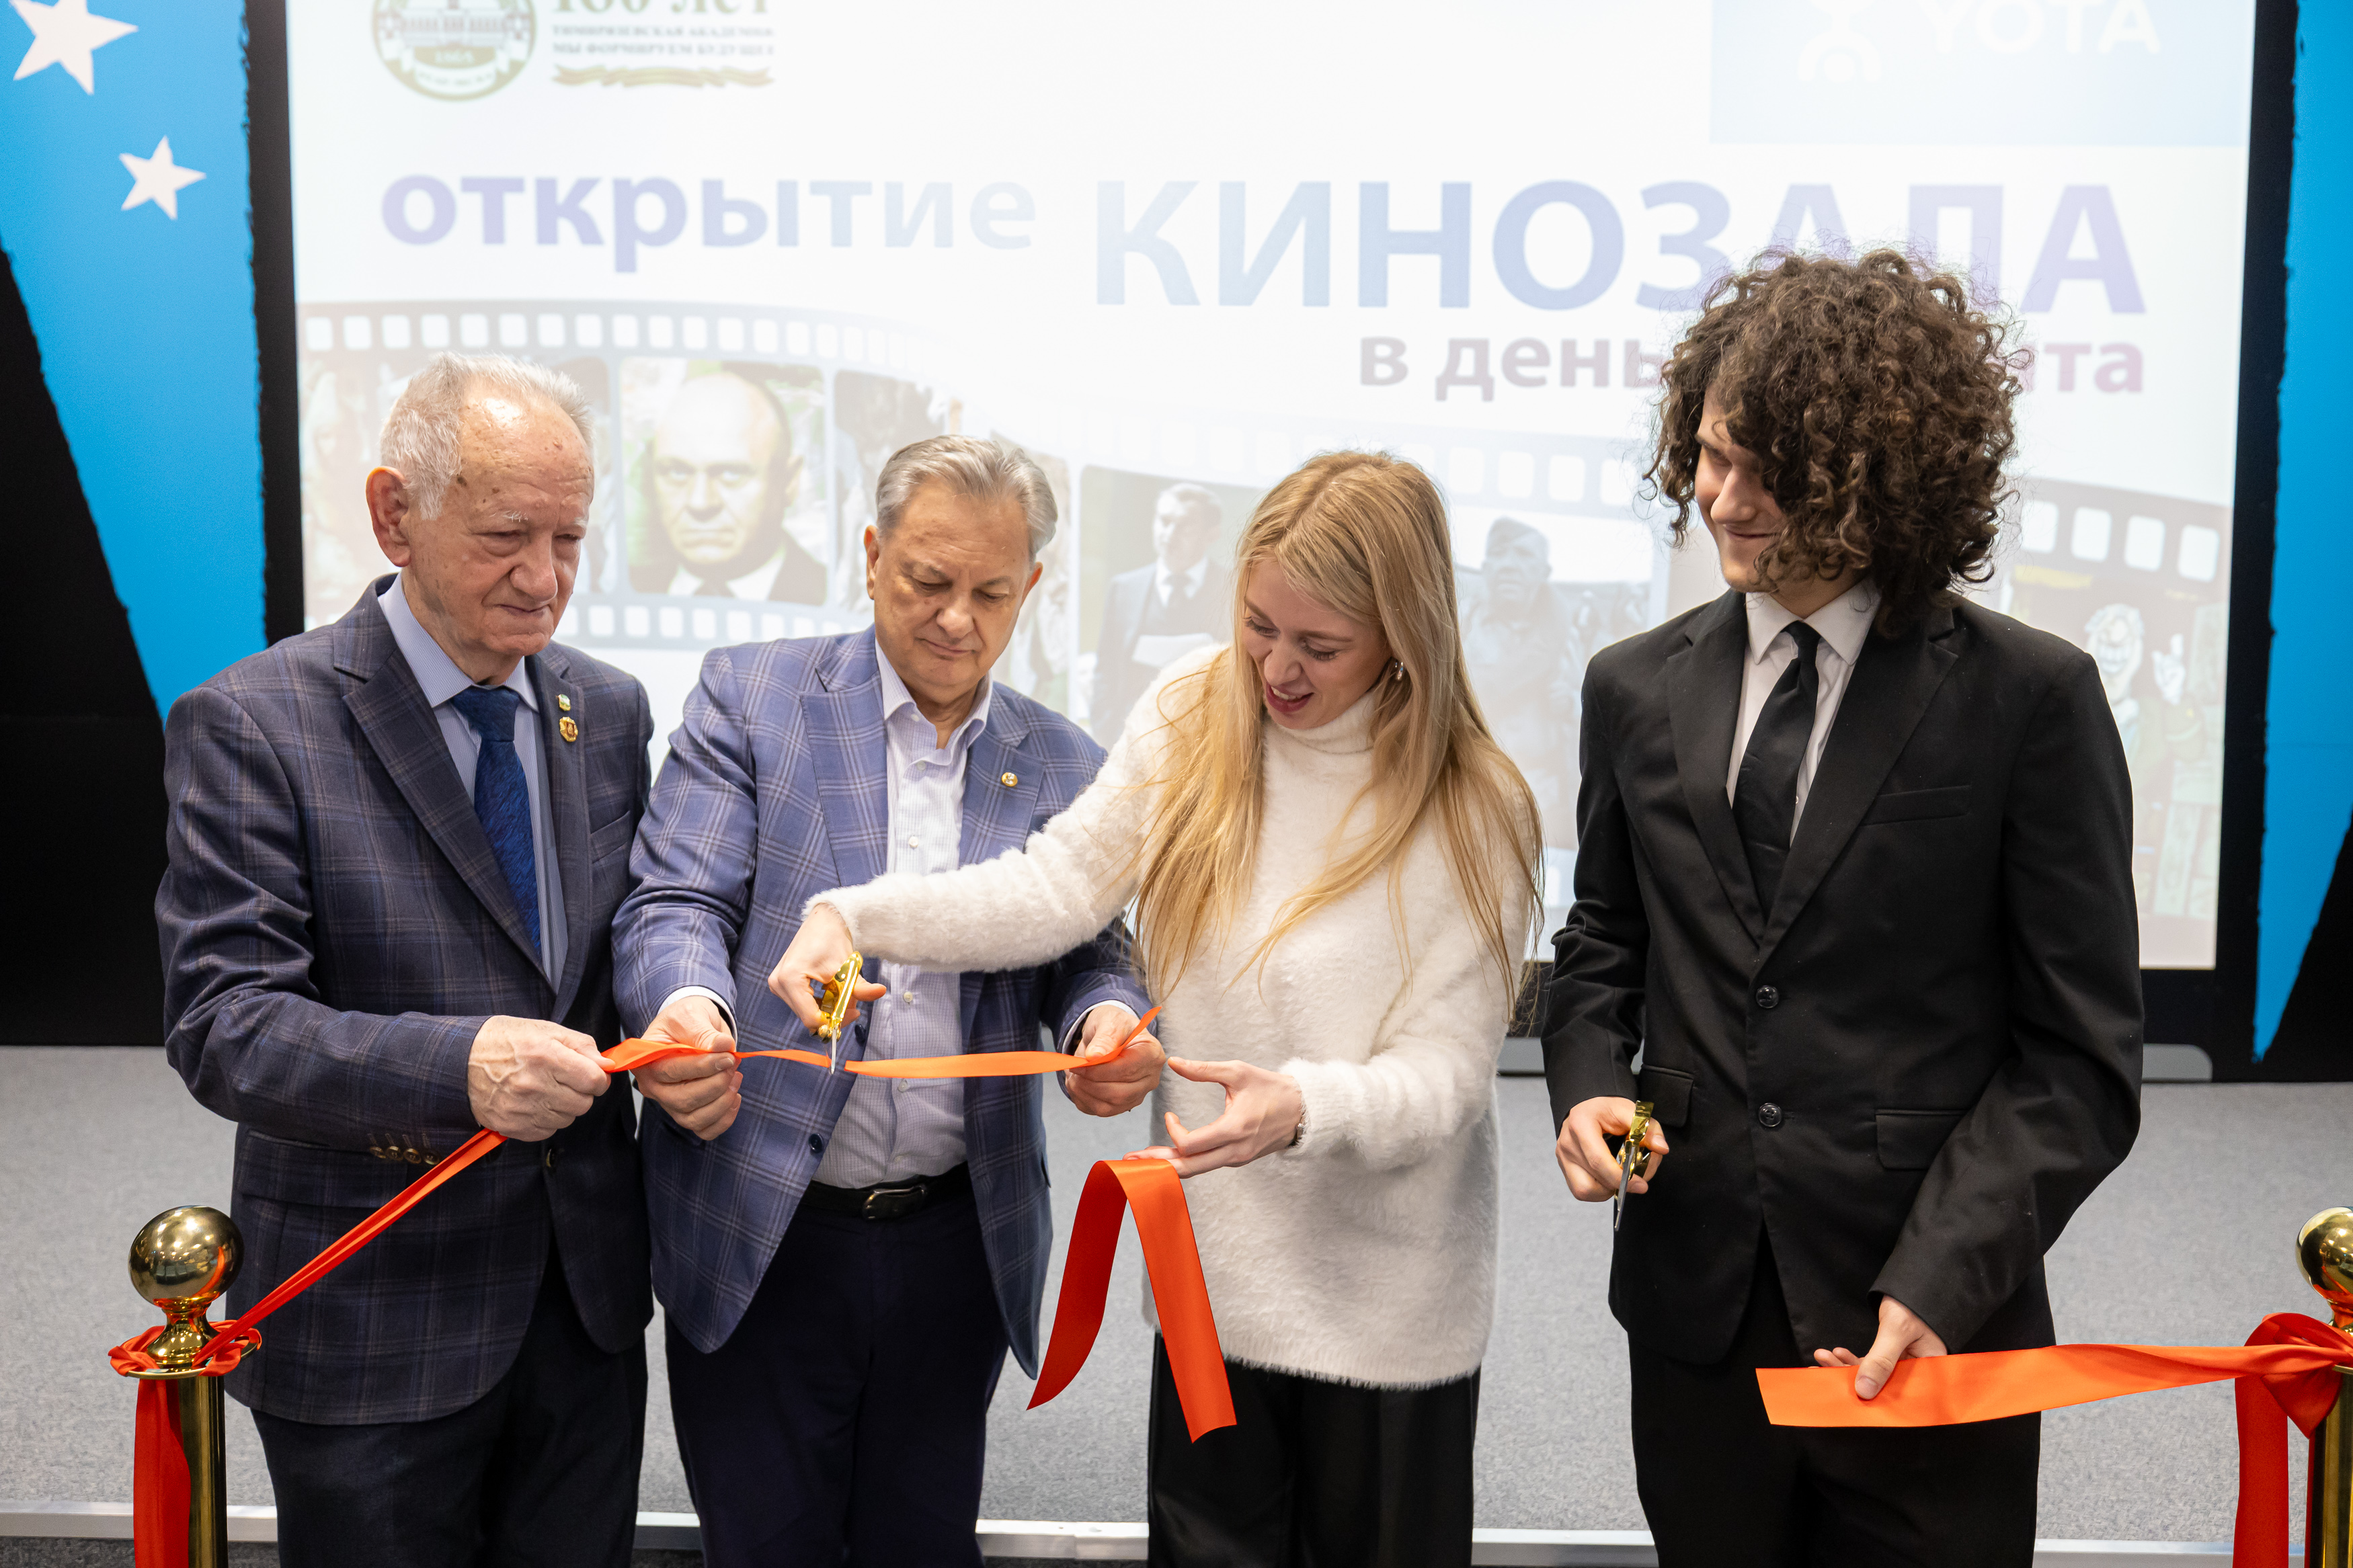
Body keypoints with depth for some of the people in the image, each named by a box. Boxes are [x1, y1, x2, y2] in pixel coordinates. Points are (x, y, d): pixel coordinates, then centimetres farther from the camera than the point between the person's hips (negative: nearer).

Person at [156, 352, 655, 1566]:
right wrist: (455, 1066, -35)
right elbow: (222, 1021, -19)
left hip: (587, 1292, 5)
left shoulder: (610, 711, 5)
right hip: (371, 1320, -5)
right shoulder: (251, 726, -12)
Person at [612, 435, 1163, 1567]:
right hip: (761, 1233, -2)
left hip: (960, 1248, 2)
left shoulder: (1064, 765, 7)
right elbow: (677, 903, -7)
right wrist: (688, 1003, -30)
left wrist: (1109, 1023, -17)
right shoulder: (751, 696, -1)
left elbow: (1086, 957, 7)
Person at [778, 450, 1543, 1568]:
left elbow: (1445, 1076, -15)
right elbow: (1056, 888, -3)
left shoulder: (1474, 815, -14)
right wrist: (854, 915, -16)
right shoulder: (1193, 713, -4)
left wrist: (1304, 1107, -35)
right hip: (1208, 1275, 3)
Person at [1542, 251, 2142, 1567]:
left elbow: (2081, 1056, -7)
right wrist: (1590, 1085, -4)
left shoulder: (2033, 700, -6)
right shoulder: (1638, 688, 6)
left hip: (1931, 1326, -3)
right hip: (1695, 1311, 4)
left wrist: (1940, 1281, -16)